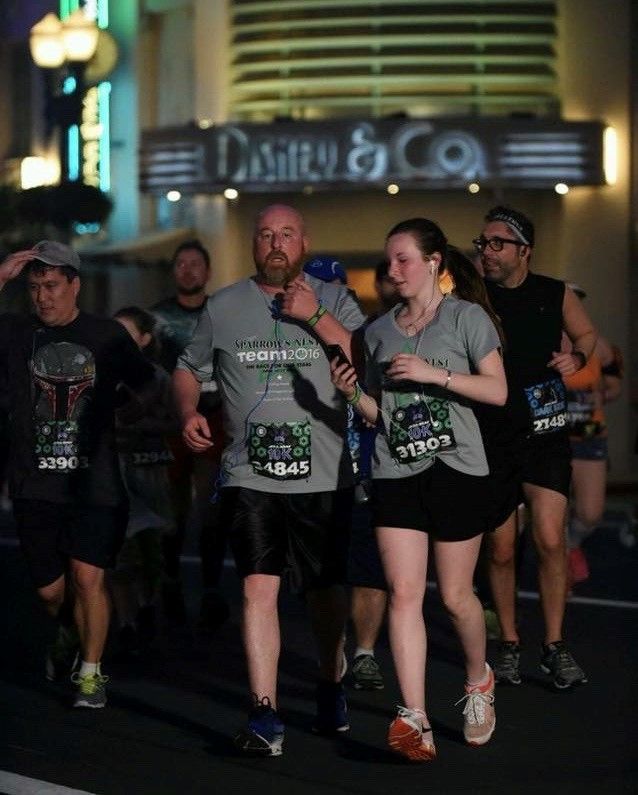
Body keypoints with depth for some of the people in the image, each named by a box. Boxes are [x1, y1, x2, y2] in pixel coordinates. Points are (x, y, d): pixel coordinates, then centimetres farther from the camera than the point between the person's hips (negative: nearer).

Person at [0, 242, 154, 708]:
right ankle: (70, 635, 42)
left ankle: (92, 672, 5)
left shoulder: (108, 336, 5)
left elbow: (144, 387, 17)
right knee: (51, 590, 9)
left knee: (88, 577, -11)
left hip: (95, 483, -2)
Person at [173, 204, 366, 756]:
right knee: (259, 586, -14)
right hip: (250, 476, 0)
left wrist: (316, 317, -16)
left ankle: (331, 687, 38)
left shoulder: (334, 302, 4)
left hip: (324, 477, 1)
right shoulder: (224, 308, 7)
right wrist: (189, 412, -2)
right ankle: (265, 718, -13)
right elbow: (189, 369, 18)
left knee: (326, 589, 13)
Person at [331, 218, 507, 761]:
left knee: (455, 595, 3)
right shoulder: (379, 331, 14)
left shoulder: (466, 318, 2)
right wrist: (353, 394, -4)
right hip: (395, 472, 3)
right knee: (404, 593, -8)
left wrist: (435, 374, -15)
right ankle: (415, 721, -12)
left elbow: (497, 390, -5)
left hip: (456, 468, -3)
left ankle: (479, 679, 33)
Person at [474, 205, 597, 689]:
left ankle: (555, 647, 0)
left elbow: (586, 333, 18)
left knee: (550, 539, -11)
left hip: (545, 431, 0)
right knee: (501, 548, 7)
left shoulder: (554, 295, 1)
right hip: (491, 435, 0)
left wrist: (577, 357, -2)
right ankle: (509, 645, 21)